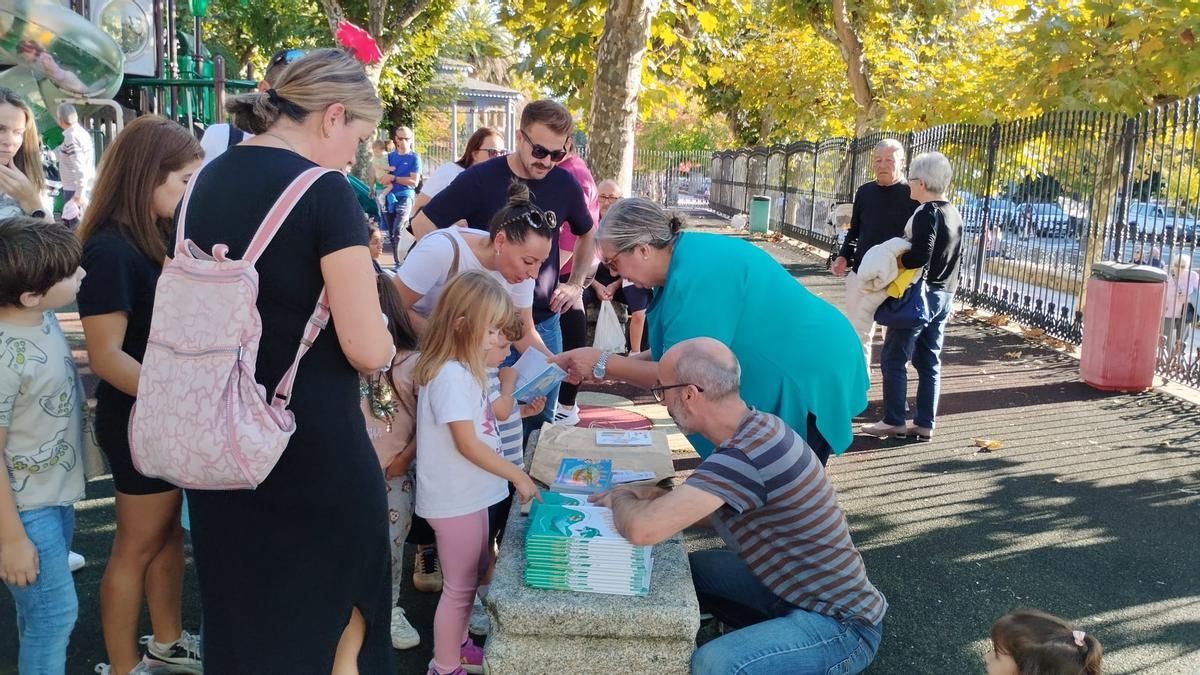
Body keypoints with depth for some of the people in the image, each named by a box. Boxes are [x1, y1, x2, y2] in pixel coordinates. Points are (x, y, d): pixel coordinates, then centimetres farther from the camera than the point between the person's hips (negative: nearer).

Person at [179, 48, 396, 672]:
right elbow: (368, 351, -19)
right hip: (312, 449, -6)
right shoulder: (323, 190, -16)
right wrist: (384, 349, 2)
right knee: (336, 618, 15)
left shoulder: (203, 183, 5)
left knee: (241, 612, 21)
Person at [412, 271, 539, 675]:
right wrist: (518, 476, -18)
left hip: (468, 495, 10)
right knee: (460, 586, 3)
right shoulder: (450, 376, -24)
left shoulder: (462, 369, 8)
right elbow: (467, 444, -24)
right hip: (455, 500, -10)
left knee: (473, 576, 23)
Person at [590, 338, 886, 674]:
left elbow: (643, 529, -32)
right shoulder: (756, 427, 0)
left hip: (841, 625, -9)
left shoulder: (748, 454, -28)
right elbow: (721, 512, 16)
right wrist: (657, 496, 1)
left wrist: (621, 501, -10)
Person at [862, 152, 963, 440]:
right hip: (944, 295, 9)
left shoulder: (927, 213, -16)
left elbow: (920, 255, -25)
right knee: (929, 361, 11)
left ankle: (894, 421, 2)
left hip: (919, 294, -9)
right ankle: (925, 423, 14)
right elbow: (957, 254, 17)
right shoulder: (954, 214, 11)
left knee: (894, 358, -1)